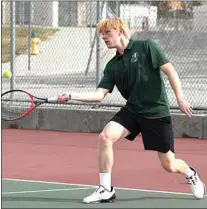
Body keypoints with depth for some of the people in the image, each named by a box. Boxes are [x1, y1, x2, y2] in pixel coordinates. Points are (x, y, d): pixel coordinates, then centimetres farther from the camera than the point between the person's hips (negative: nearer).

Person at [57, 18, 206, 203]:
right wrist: (71, 96, -12)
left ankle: (190, 174, 39)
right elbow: (99, 95, 0)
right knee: (105, 136, -23)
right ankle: (106, 190, -14)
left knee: (169, 165, 2)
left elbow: (170, 71, -8)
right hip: (132, 110, 4)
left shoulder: (146, 47, -7)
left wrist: (181, 99, -15)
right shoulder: (112, 66, 6)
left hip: (157, 113, -4)